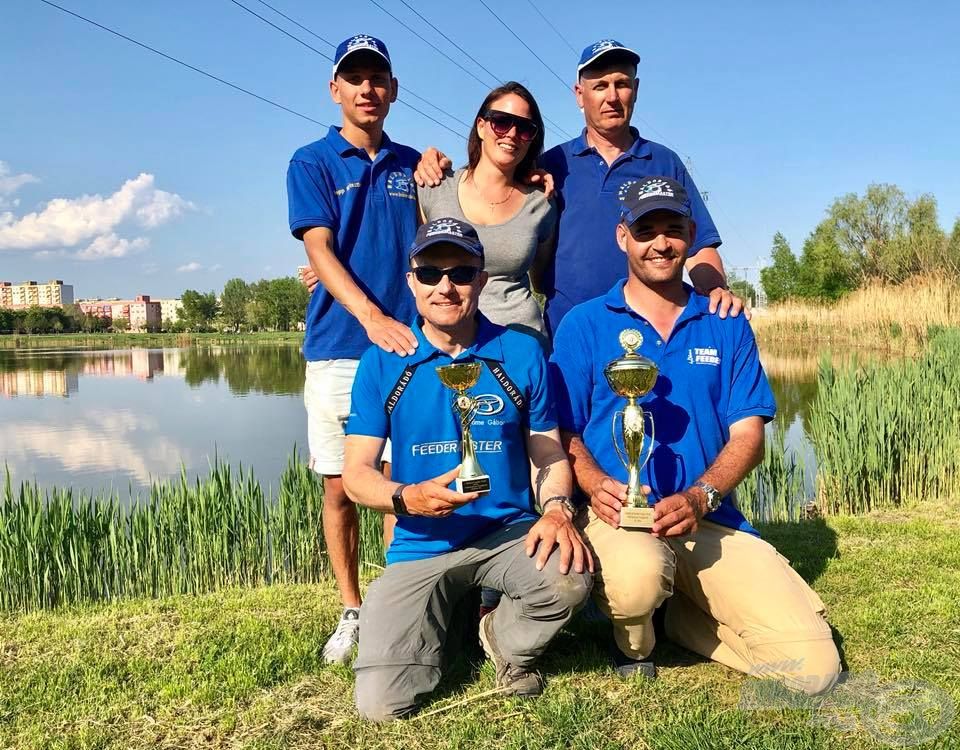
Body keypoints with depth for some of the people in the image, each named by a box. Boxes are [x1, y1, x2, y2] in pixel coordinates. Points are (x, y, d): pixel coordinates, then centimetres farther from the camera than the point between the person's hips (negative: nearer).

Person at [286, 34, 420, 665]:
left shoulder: (413, 165, 15)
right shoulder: (312, 163, 6)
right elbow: (319, 250, -9)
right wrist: (371, 315, -24)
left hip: (406, 347, 1)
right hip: (336, 350, -1)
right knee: (340, 488, 5)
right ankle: (352, 611, 20)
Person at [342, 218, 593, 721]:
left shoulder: (521, 353, 0)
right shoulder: (382, 363, -2)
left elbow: (548, 453, 5)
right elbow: (356, 472, -2)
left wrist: (556, 508, -16)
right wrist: (408, 498, -23)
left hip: (508, 531, 1)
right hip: (420, 547, 0)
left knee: (570, 579, -33)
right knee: (381, 704, -13)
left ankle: (504, 639, 5)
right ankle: (436, 623, 22)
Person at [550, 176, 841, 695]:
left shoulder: (725, 325, 10)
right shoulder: (584, 324, 3)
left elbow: (748, 434, 4)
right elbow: (563, 433, 1)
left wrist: (699, 498, -15)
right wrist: (597, 486, -20)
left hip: (711, 520, 3)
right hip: (619, 515, -2)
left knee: (814, 668, -11)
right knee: (639, 575, -39)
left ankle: (681, 618, 16)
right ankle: (632, 642, 1)